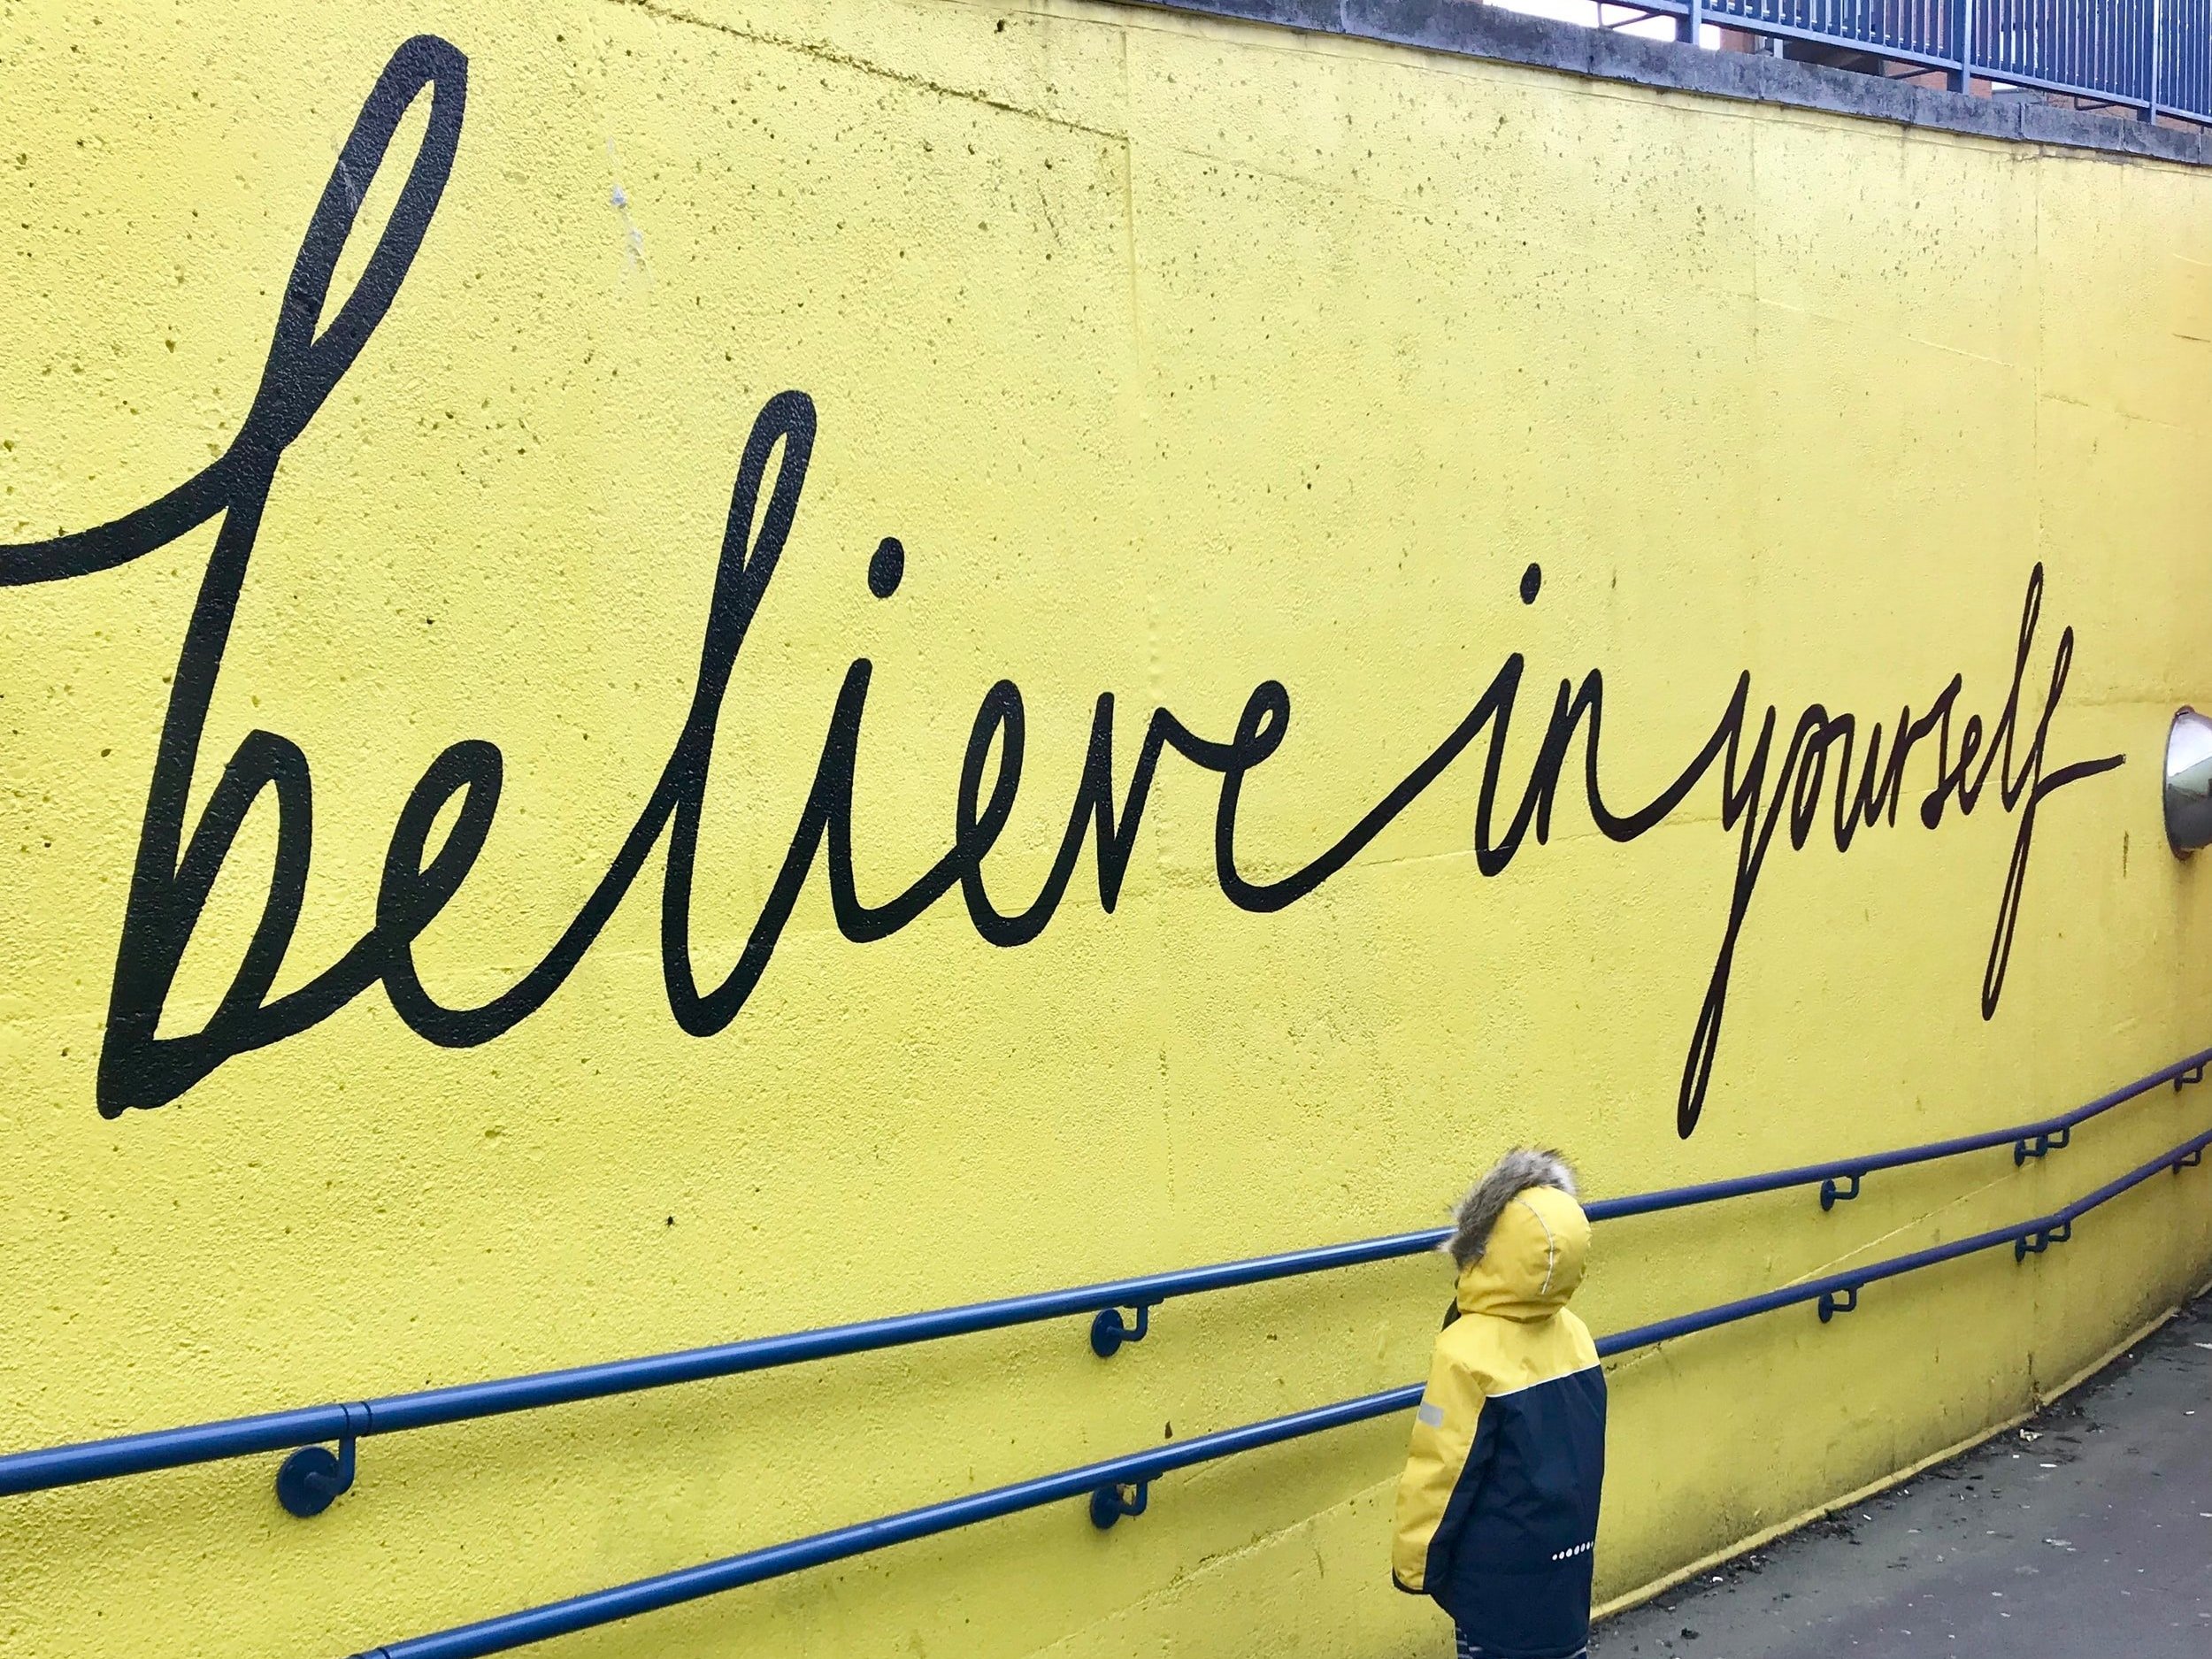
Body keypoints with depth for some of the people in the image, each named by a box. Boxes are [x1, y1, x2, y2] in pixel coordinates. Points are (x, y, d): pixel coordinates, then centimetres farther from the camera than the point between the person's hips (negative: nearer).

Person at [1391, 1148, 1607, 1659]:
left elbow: (1440, 1472, -18)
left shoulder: (1469, 1352, -25)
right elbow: (1577, 1456, 7)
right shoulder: (1573, 1335, -5)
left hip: (1501, 1575, -6)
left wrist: (1414, 1563, -5)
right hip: (1565, 1558, 6)